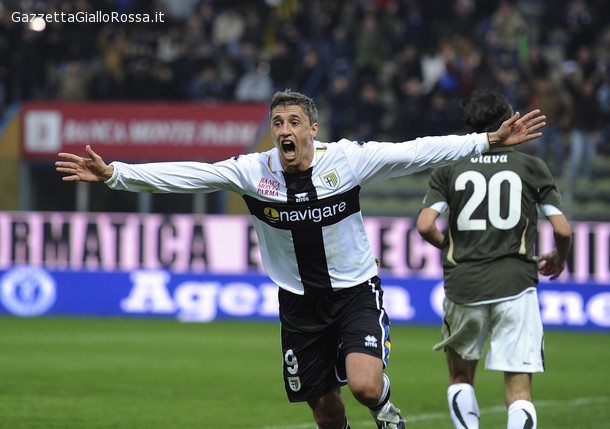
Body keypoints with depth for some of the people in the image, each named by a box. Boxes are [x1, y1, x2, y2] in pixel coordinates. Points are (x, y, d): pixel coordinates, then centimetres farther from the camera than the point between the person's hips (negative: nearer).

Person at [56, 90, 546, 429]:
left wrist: (491, 141, -21)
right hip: (299, 302, 2)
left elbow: (418, 152, -15)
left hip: (356, 291, -2)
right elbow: (184, 174, -12)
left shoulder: (348, 159, -14)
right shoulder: (253, 171, -10)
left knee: (364, 384, -24)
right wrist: (114, 173, -20)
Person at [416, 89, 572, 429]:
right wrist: (559, 260, 22)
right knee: (519, 392, -2)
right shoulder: (532, 166, 4)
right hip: (516, 286, -1)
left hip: (463, 286, 1)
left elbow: (425, 226, -3)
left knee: (460, 379, 20)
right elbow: (563, 230, 1)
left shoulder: (449, 168, 6)